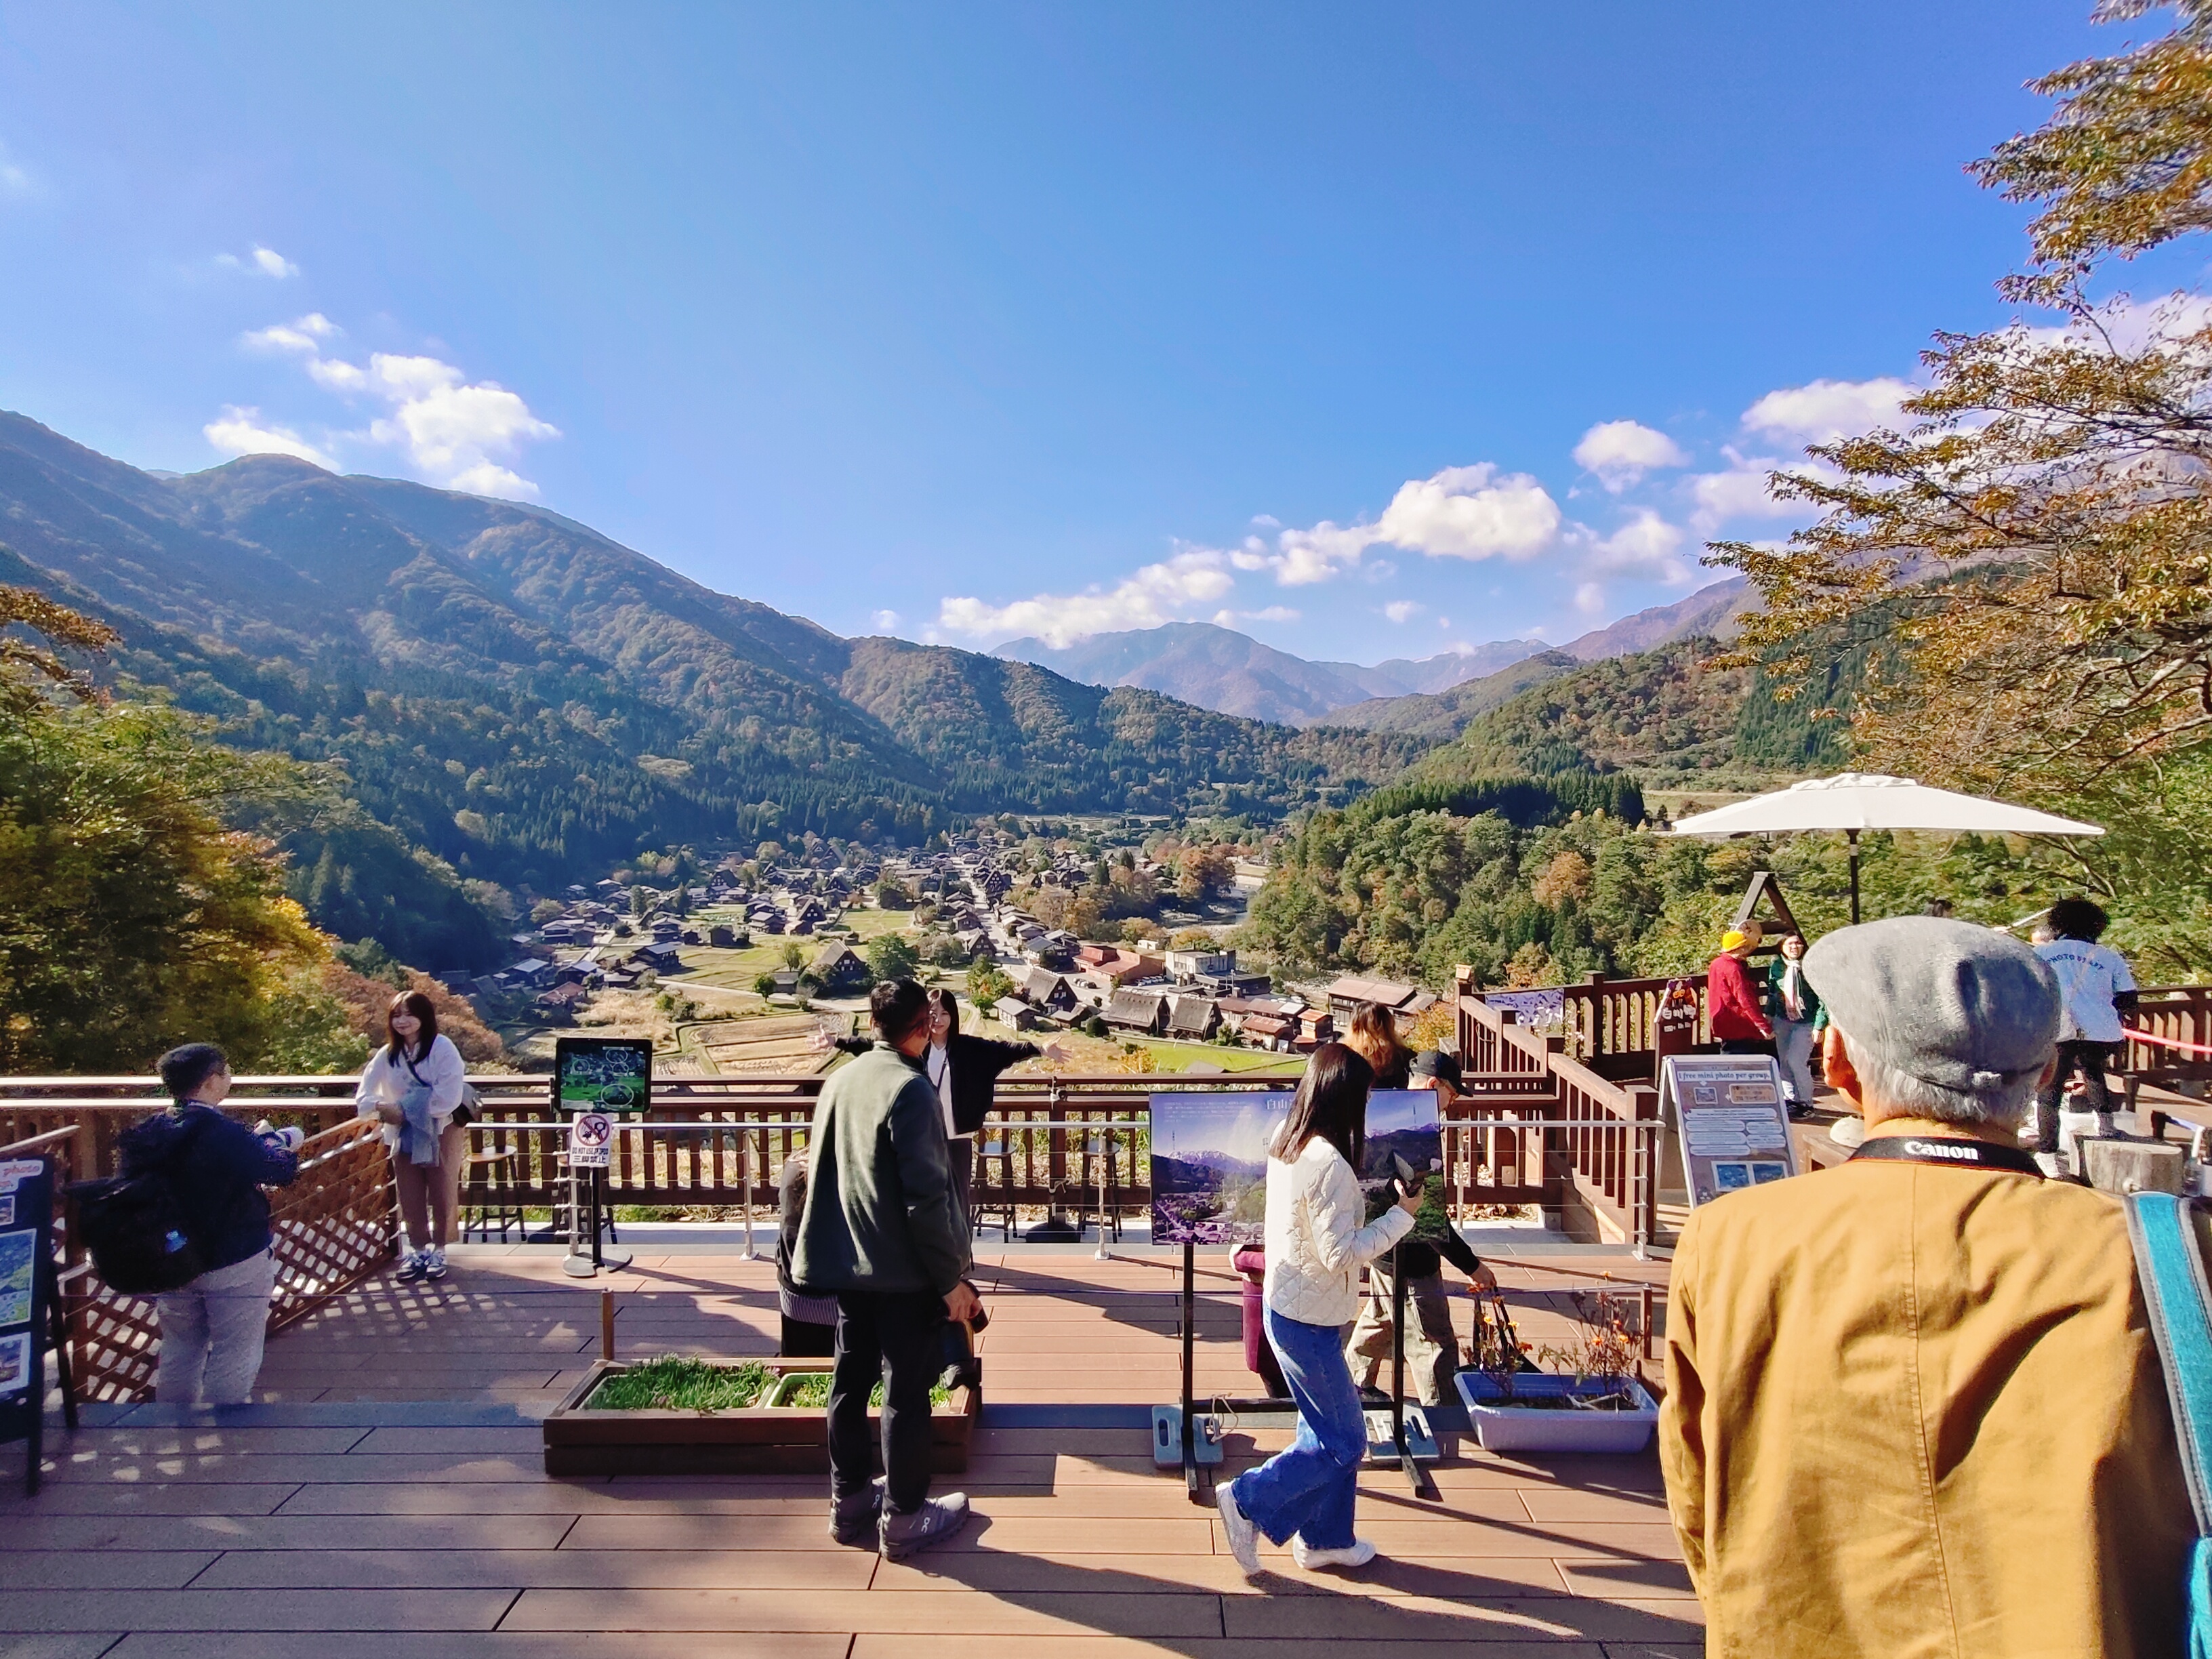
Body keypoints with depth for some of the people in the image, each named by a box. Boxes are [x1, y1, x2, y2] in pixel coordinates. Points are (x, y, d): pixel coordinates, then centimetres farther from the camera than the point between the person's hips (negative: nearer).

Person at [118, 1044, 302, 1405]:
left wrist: (257, 1139, 5)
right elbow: (283, 1170, -18)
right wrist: (268, 1139, 1)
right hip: (234, 1265, -8)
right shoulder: (225, 1135, -25)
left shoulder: (155, 1130, -3)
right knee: (234, 1355, 6)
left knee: (180, 1348, 22)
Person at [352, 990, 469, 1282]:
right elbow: (363, 1097, -1)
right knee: (410, 1198, 10)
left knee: (442, 1196, 6)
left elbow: (448, 1098, -21)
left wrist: (407, 1111, -20)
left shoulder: (442, 1048, -14)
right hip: (404, 1135, 4)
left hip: (442, 1132, -4)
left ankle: (438, 1250, 23)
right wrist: (383, 1108, -23)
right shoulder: (387, 1055, 2)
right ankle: (418, 1250, 26)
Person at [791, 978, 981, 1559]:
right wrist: (952, 1279, -14)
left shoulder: (840, 1080, 4)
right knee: (906, 1395, 5)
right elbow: (926, 1196, -21)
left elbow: (820, 1172, 13)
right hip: (905, 1272, -7)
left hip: (847, 1265, 7)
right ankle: (904, 1520, 17)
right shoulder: (910, 1090, -19)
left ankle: (850, 1504, 31)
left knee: (851, 1383, 17)